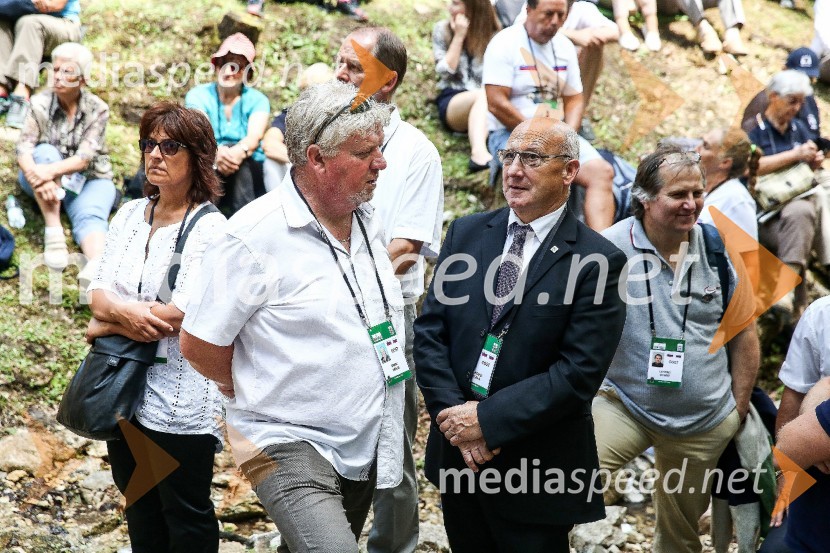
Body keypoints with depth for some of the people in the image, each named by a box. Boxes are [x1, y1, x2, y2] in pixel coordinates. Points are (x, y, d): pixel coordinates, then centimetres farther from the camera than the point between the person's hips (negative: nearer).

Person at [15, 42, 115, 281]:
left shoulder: (98, 109, -9)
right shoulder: (40, 104, -6)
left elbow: (84, 158, -20)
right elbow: (24, 148, -16)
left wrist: (51, 171, -38)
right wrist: (37, 175, -38)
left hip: (89, 179, -1)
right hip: (45, 180, 1)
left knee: (90, 216, -32)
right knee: (45, 152, -31)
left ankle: (98, 264, -64)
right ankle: (53, 233, -38)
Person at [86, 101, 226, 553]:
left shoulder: (209, 227, -13)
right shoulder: (129, 215, 7)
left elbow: (181, 314, -21)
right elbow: (98, 291, 1)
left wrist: (105, 326, -10)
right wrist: (123, 310, -23)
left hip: (180, 396, -6)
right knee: (139, 510, 20)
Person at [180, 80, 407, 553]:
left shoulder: (367, 219, 5)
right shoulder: (257, 235, -17)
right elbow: (199, 346, -11)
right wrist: (263, 394, 2)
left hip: (366, 449, 7)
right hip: (291, 446, -7)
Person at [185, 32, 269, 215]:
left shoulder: (257, 100, 9)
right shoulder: (198, 95, 8)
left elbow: (255, 136, -12)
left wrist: (239, 152, -37)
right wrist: (216, 152, -37)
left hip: (250, 170, 0)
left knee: (236, 159, -34)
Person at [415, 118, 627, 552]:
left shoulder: (599, 260, -10)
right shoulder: (466, 234, 5)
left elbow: (579, 372, -16)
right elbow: (429, 332, 2)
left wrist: (487, 419, -18)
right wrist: (454, 416, -11)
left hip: (536, 468, -4)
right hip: (457, 453, 4)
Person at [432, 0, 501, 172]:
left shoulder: (493, 33, 9)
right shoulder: (442, 29, 8)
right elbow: (445, 71, -3)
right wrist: (459, 36, -6)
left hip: (488, 100, 2)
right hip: (452, 99, -2)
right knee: (482, 96, -35)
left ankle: (478, 155, -60)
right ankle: (479, 152, -62)